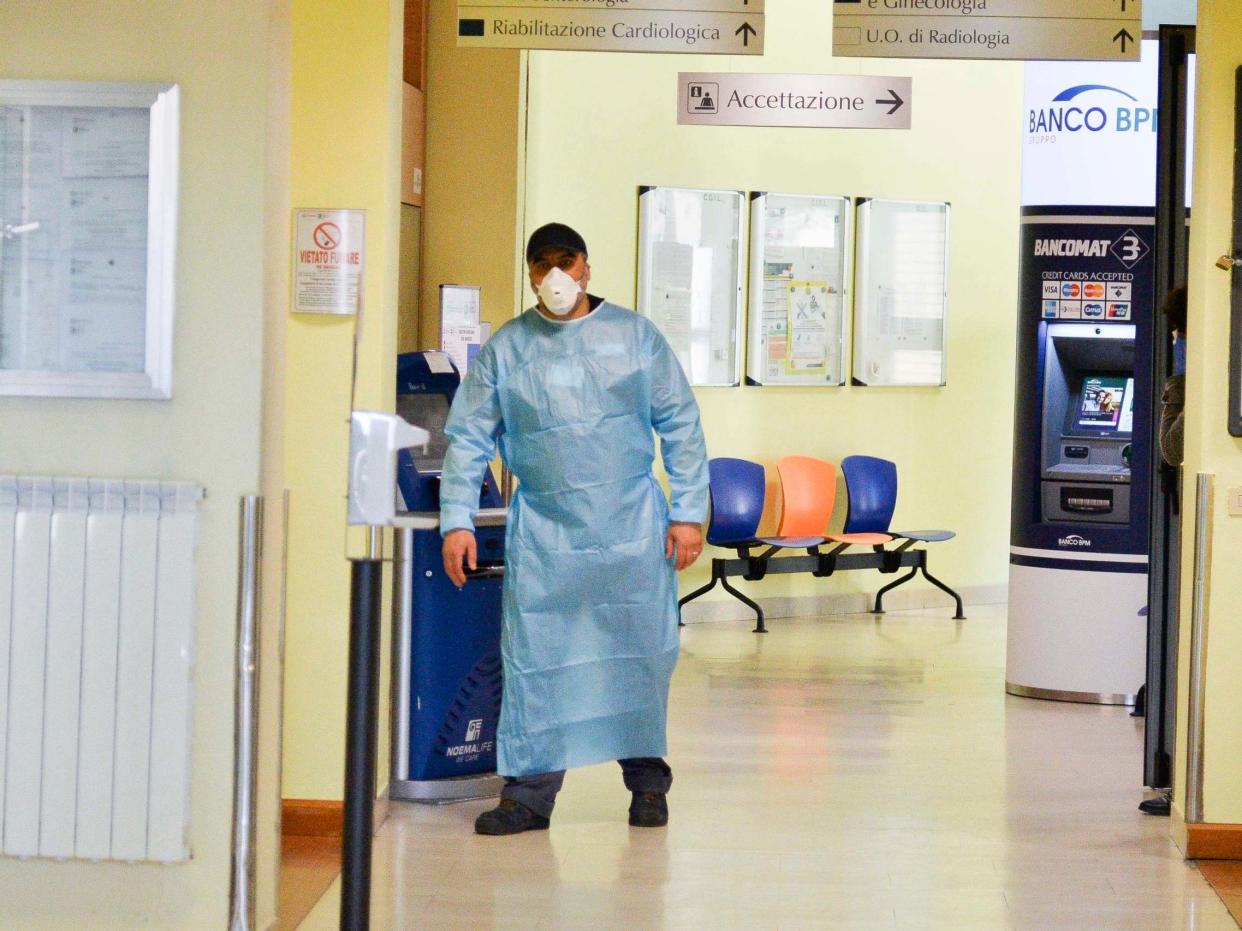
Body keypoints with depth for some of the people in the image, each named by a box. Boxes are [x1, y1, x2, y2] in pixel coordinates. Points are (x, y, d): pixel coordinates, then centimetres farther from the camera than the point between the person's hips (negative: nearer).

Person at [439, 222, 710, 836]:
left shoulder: (635, 336, 5)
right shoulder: (505, 349, 7)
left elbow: (680, 426, 5)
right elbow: (468, 439, 8)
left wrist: (688, 512, -1)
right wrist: (456, 520, -1)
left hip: (632, 530, 0)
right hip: (542, 532, 0)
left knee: (641, 654, 3)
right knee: (534, 660, -4)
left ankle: (647, 780, 18)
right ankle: (529, 791, 2)